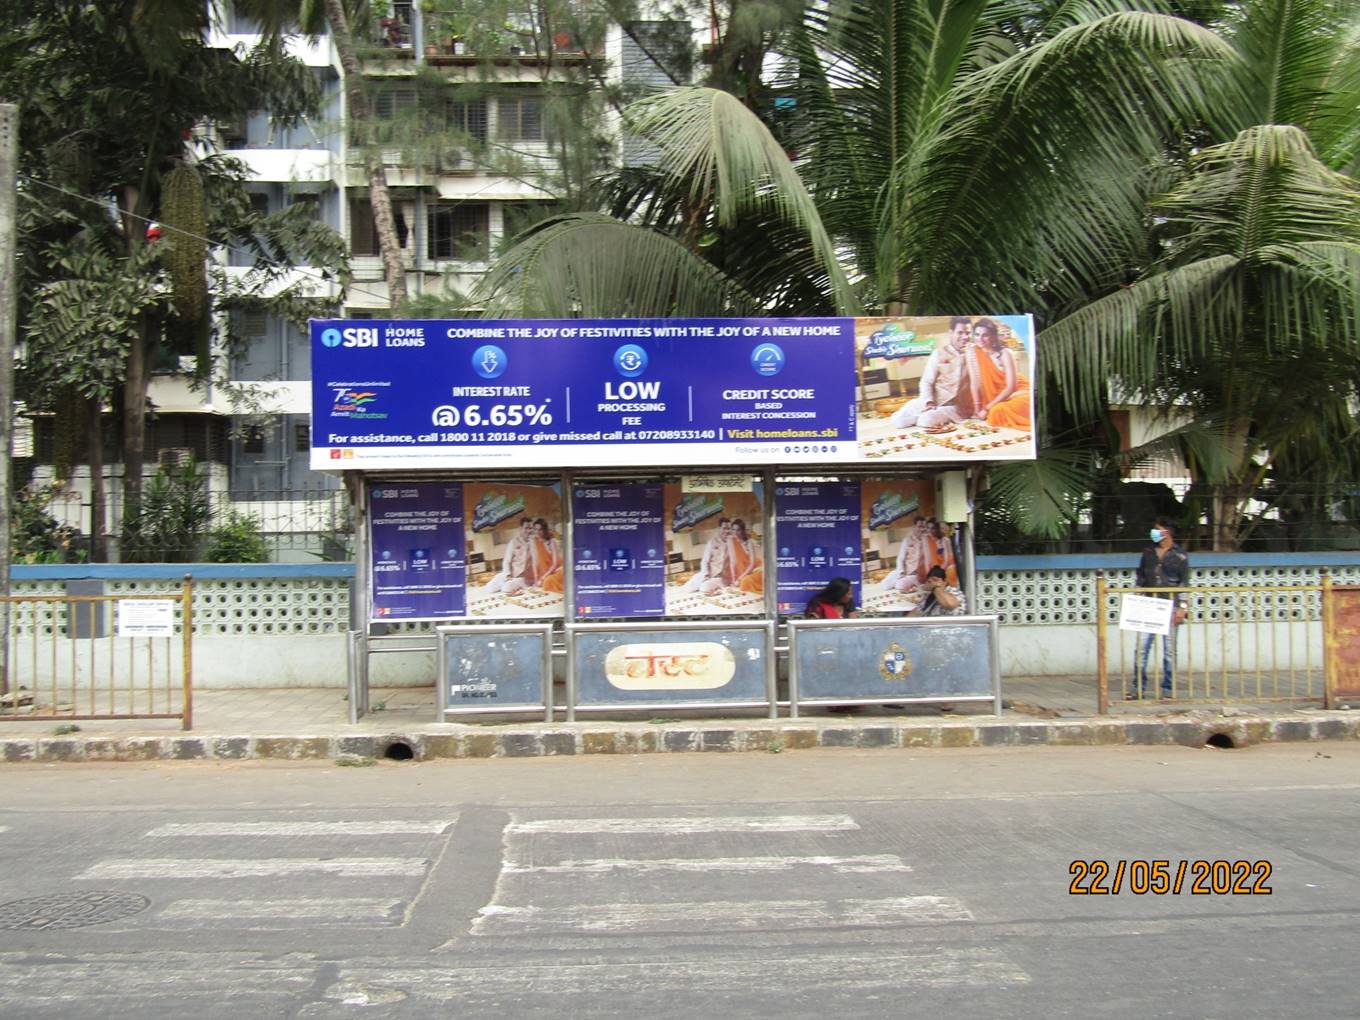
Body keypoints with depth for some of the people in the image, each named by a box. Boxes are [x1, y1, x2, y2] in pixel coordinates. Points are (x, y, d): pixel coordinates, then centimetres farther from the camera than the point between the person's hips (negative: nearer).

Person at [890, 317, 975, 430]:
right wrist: (929, 402, -13)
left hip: (957, 407, -3)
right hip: (934, 402, 3)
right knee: (898, 420, -12)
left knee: (926, 420, -30)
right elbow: (926, 382, 1)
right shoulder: (940, 353, 5)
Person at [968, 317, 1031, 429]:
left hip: (1018, 392, -4)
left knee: (998, 411, -29)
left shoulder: (1005, 353, -15)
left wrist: (987, 408, -20)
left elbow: (1011, 387, -17)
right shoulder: (973, 352, -8)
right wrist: (977, 409, -13)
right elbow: (975, 383, -8)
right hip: (996, 396, 4)